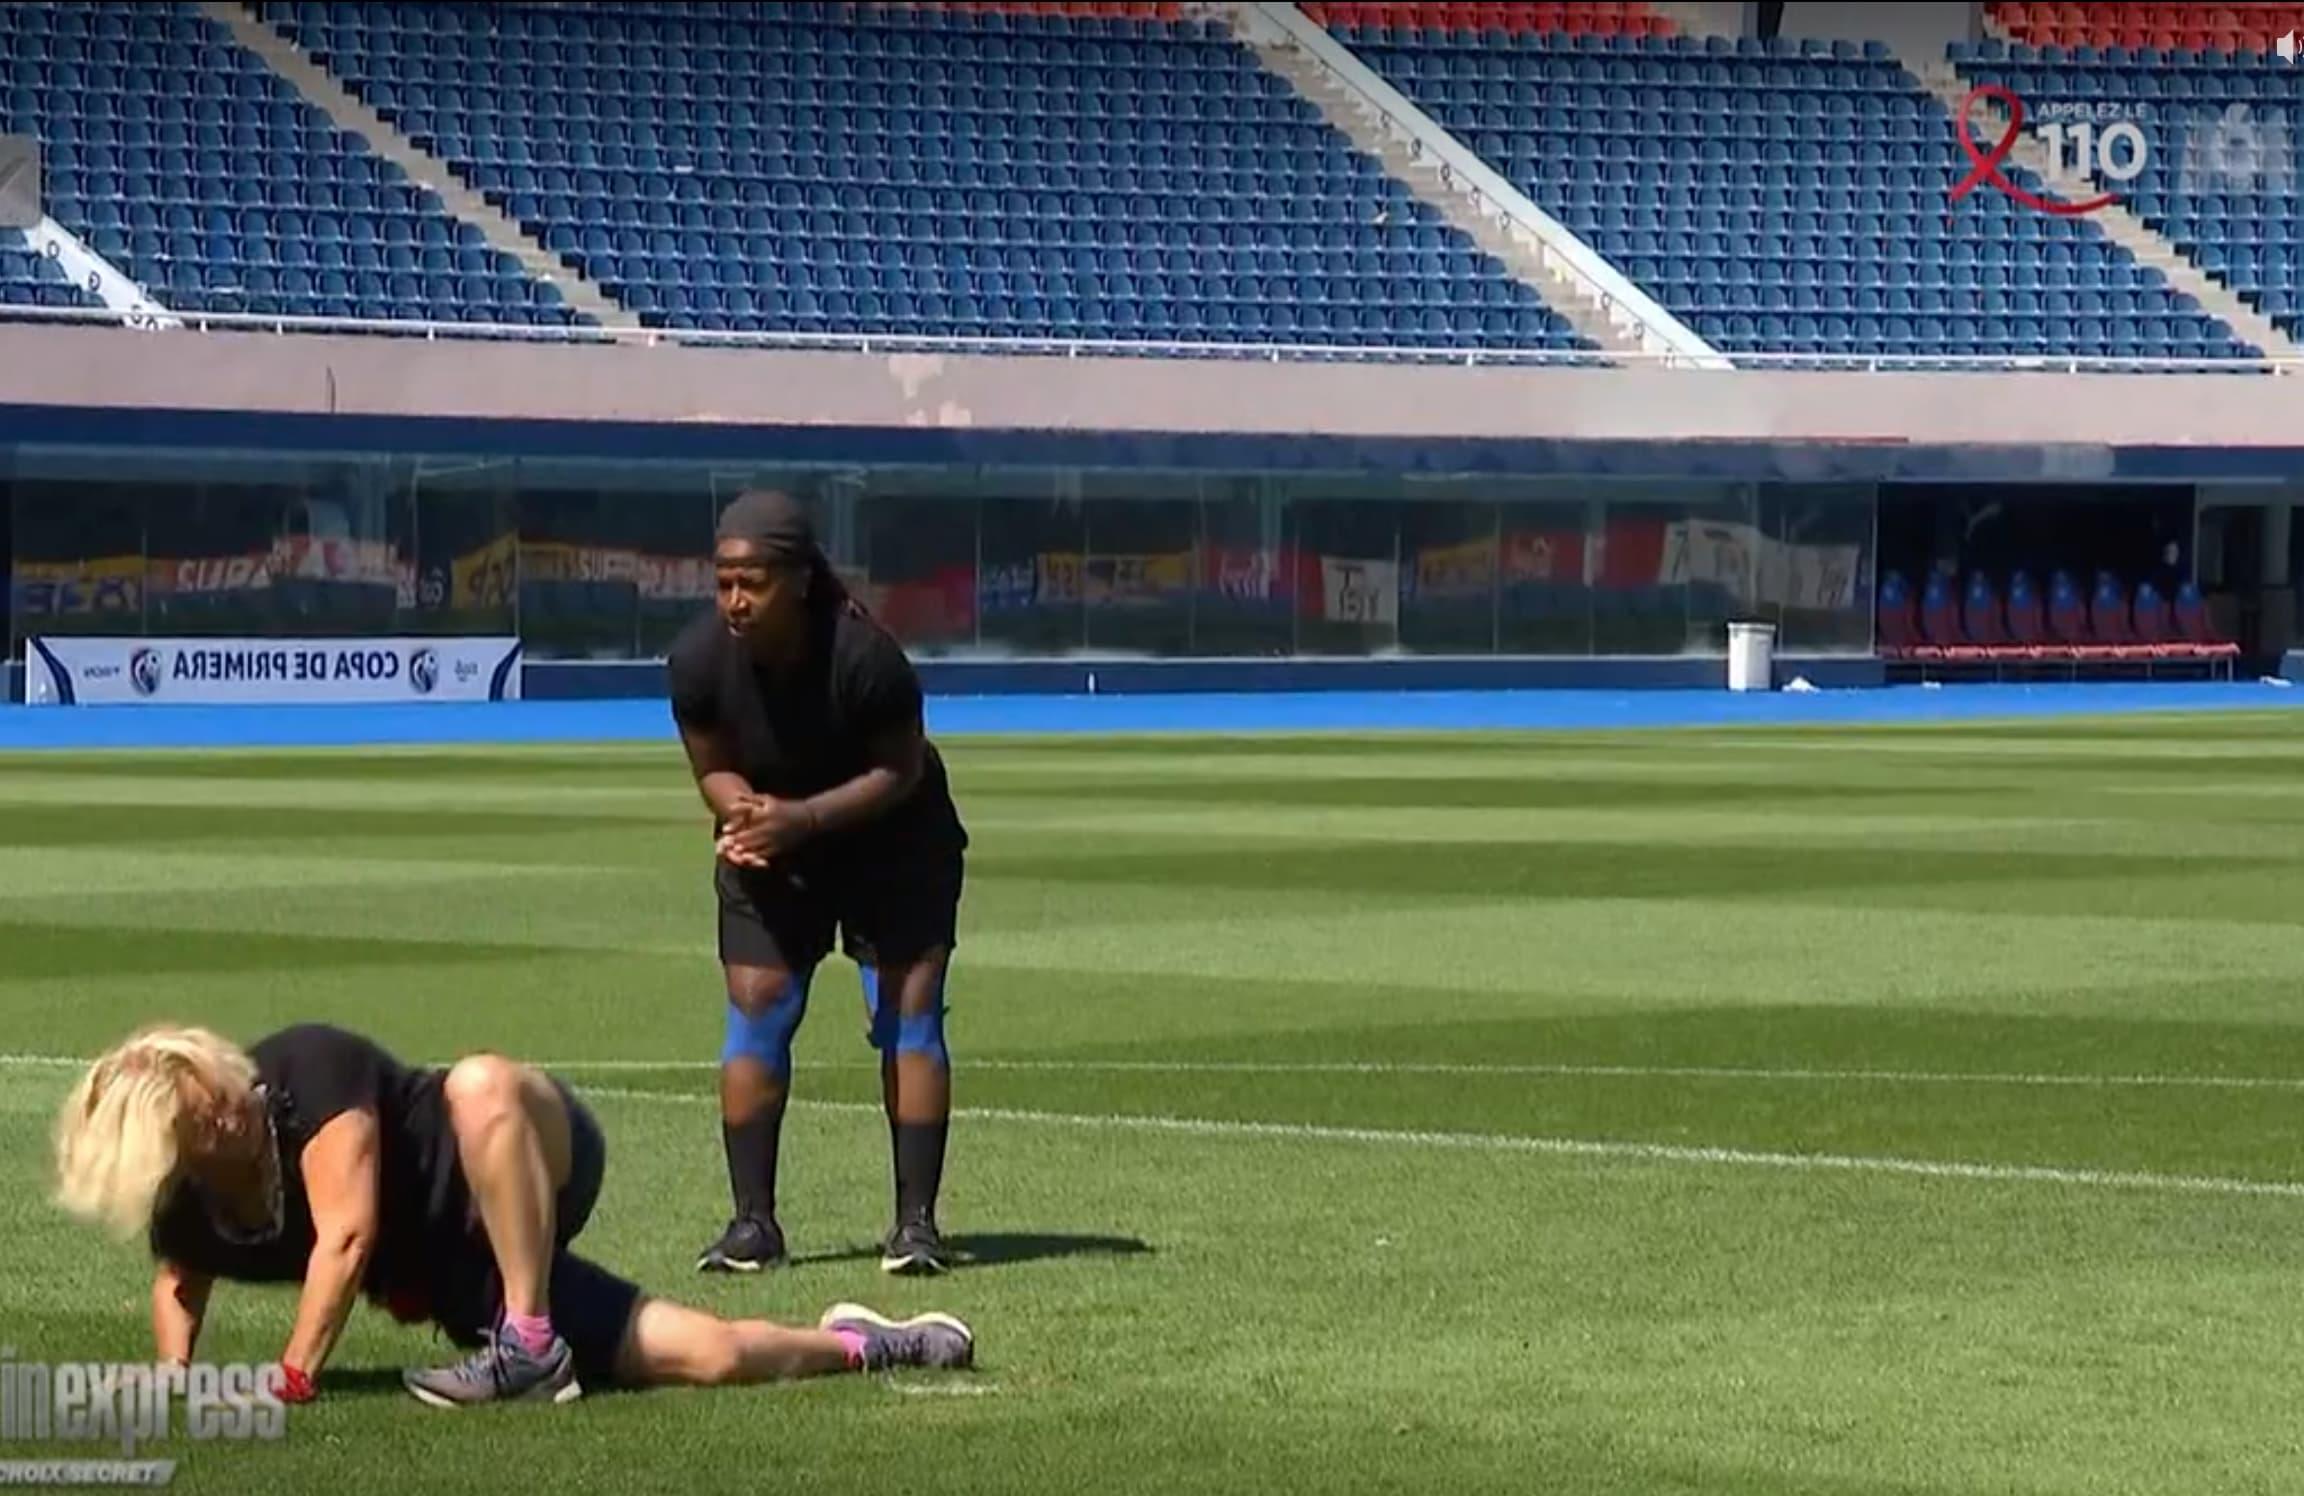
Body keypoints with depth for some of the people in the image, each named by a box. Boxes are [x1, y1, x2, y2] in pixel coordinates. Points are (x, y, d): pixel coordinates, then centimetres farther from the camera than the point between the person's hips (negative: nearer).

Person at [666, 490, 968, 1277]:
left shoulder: (864, 655, -31)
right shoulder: (698, 659, -21)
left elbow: (901, 770, -20)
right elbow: (715, 768, -6)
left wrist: (803, 816, -33)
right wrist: (743, 815, -29)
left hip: (890, 838, -3)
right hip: (770, 854, 3)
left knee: (908, 1014, -10)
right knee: (755, 1014, -6)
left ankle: (916, 1220, -5)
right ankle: (752, 1221, 0)